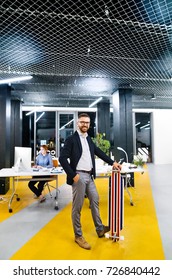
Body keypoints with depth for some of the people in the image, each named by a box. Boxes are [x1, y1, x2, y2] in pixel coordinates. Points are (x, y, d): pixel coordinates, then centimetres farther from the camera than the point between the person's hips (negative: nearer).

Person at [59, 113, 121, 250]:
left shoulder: (89, 139, 12)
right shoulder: (71, 139, -9)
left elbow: (99, 152, 17)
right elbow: (62, 158, -15)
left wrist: (113, 162, 11)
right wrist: (73, 175, -19)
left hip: (89, 176, 8)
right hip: (79, 176, -7)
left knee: (95, 201, 17)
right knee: (77, 207, 4)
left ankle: (100, 229, 35)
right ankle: (78, 236, 21)